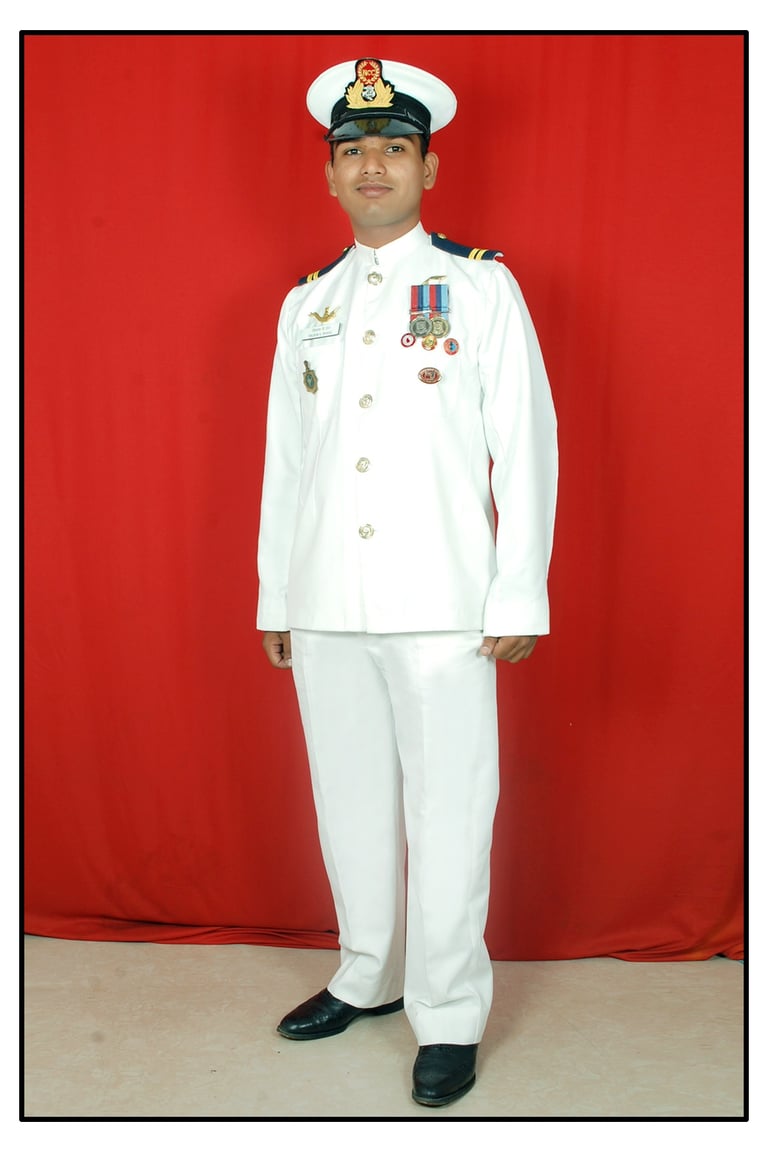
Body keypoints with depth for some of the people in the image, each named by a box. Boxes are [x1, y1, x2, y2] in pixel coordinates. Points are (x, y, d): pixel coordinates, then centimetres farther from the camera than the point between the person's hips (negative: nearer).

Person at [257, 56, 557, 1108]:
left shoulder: (482, 286, 2)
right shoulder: (305, 303, 14)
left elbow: (527, 446, -1)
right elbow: (283, 457, 15)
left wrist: (520, 595, -7)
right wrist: (274, 594, 13)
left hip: (440, 603, -4)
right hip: (324, 605, 4)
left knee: (446, 811, 1)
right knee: (350, 801, 13)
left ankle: (450, 1017, 17)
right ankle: (367, 977, 32)